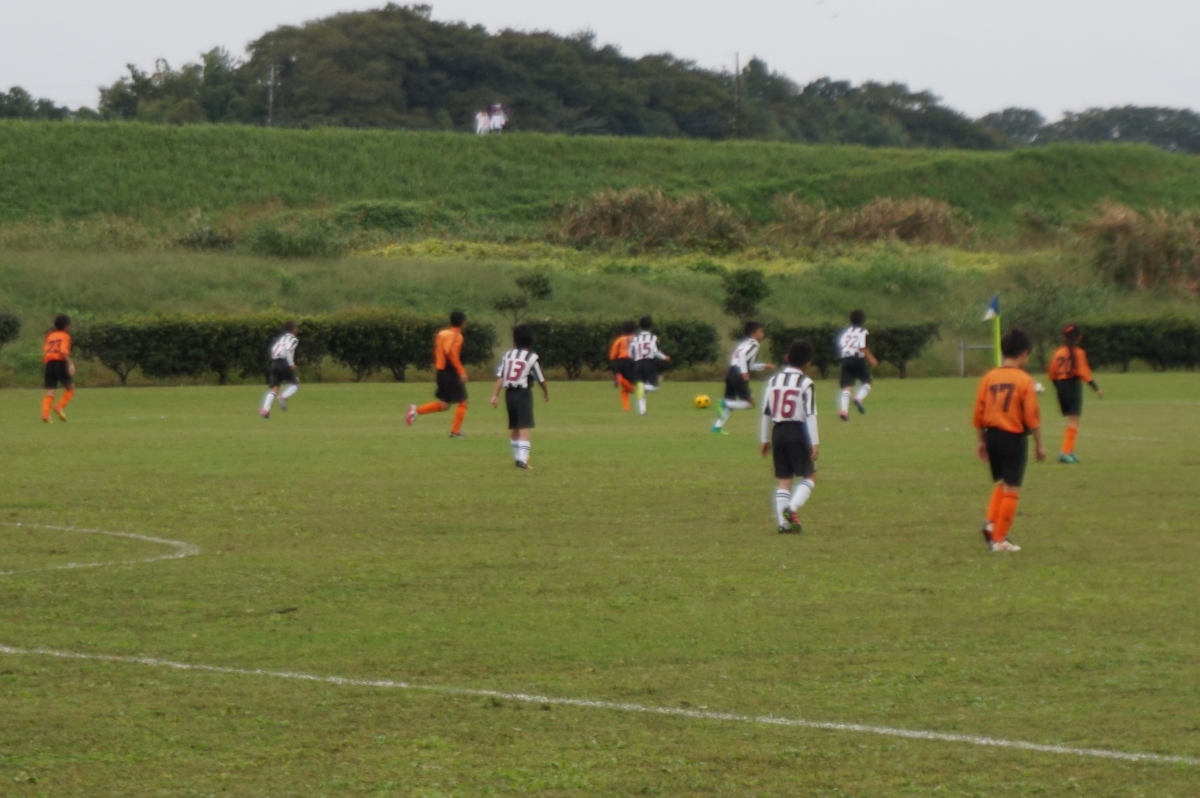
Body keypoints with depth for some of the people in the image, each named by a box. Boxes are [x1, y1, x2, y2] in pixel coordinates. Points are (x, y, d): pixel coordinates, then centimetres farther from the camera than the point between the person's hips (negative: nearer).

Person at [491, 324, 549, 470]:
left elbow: (500, 377, 0)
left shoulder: (507, 355, 7)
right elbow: (540, 378, 2)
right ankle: (522, 459, -23)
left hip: (509, 393, 5)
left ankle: (518, 457, 27)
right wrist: (546, 392, 20)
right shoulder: (532, 357, -5)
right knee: (524, 427, -10)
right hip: (523, 393, -5)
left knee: (514, 427, 17)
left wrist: (495, 395, 0)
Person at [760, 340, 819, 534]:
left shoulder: (773, 381, 8)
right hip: (797, 432, -5)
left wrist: (765, 439, 19)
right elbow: (810, 414, -12)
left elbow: (766, 412, 11)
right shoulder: (805, 383, -8)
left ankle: (783, 522, 2)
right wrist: (815, 442, -12)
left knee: (784, 479, 9)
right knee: (808, 475, 6)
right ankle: (792, 508, -15)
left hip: (778, 431, 5)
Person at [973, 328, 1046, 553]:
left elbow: (979, 413, 6)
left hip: (992, 434, 5)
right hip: (1014, 437, -5)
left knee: (1002, 482, 22)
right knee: (1011, 489, 3)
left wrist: (981, 441, 17)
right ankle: (999, 539, 3)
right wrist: (1039, 445, -2)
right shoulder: (1025, 381, -10)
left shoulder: (989, 378, 3)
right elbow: (1032, 417, -11)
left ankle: (991, 524, 5)